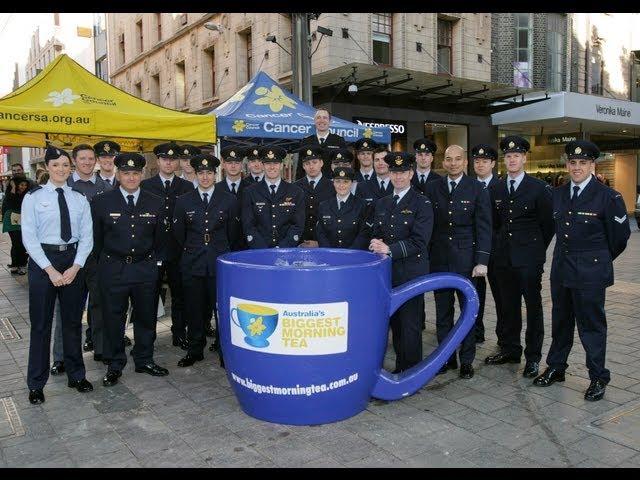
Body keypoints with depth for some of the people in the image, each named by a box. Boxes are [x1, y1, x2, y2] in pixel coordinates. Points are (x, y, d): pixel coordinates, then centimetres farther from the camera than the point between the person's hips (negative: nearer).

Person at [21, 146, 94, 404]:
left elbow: (87, 237, 2)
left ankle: (76, 375, 27)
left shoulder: (79, 199, 5)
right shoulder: (33, 197, -2)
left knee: (73, 321, 12)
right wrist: (50, 270, -14)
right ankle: (36, 383, 19)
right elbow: (29, 237, -7)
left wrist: (75, 267, -10)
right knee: (40, 323, 5)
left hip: (73, 261, 3)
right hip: (42, 260, -2)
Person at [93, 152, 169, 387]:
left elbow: (161, 238, 10)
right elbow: (96, 238, 4)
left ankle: (144, 360, 29)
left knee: (146, 316, 12)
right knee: (113, 317, 7)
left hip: (146, 268, 2)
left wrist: (155, 262, 8)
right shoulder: (101, 202, -3)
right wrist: (104, 263, 6)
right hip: (113, 269, -2)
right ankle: (115, 364, 23)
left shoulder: (156, 203, 2)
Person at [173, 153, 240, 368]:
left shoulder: (229, 200, 2)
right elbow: (178, 234, 14)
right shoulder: (184, 201, 5)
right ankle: (195, 350, 24)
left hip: (220, 263, -1)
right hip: (192, 264, 2)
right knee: (194, 310, 9)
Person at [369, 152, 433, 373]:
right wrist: (377, 243, -7)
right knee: (395, 322, 12)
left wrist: (390, 249, -21)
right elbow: (376, 234, 16)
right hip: (387, 272, 5)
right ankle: (400, 367, 25)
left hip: (411, 273, -5)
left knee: (410, 325, -1)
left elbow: (419, 241, -12)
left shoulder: (422, 204, -4)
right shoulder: (381, 204, 15)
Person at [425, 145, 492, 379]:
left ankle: (467, 360, 18)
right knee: (442, 311, 9)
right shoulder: (432, 188, 6)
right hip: (439, 259, 2)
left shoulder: (477, 190, -1)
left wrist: (482, 261, -10)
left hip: (466, 259, -2)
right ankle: (446, 357, 22)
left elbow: (483, 228, -3)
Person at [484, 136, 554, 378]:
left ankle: (533, 356, 13)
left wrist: (537, 249, 4)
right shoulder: (495, 189, 9)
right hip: (503, 257, 4)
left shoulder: (539, 188, -4)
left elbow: (548, 224, 0)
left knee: (533, 306, 4)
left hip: (529, 258, -4)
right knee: (508, 306, 12)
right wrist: (500, 246, 11)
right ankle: (510, 349, 25)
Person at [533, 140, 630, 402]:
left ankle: (598, 378, 18)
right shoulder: (557, 194, 6)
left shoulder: (608, 196, -10)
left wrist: (600, 260, 8)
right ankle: (556, 368, 30)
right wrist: (566, 255, 16)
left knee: (591, 324, 4)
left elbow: (620, 234, -2)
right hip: (561, 269, 5)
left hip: (591, 272, -5)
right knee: (560, 321, 16)